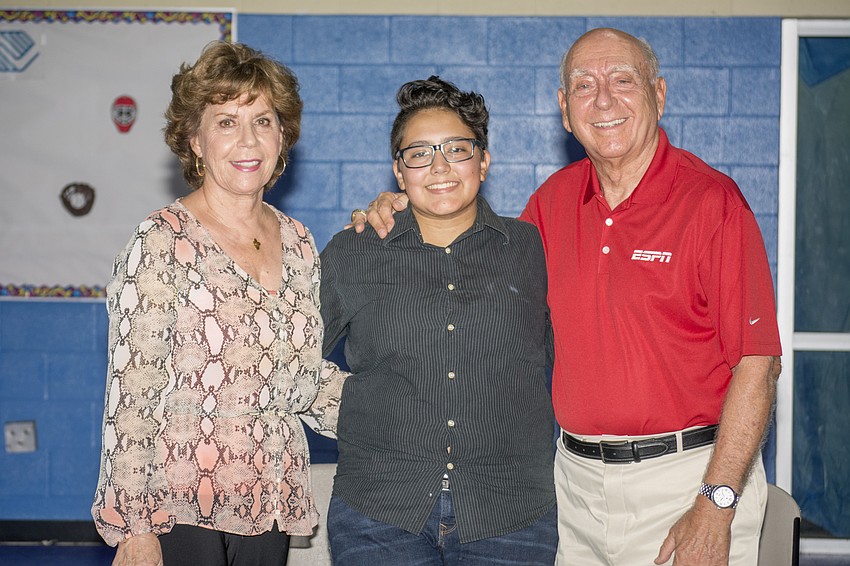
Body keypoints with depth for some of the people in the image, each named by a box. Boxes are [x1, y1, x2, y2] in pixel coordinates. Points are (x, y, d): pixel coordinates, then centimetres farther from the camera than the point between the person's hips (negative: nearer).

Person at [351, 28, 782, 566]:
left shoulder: (712, 200, -10)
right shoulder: (555, 199, 5)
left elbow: (757, 363, -12)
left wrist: (716, 505, -17)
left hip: (687, 479, -4)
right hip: (577, 476, 5)